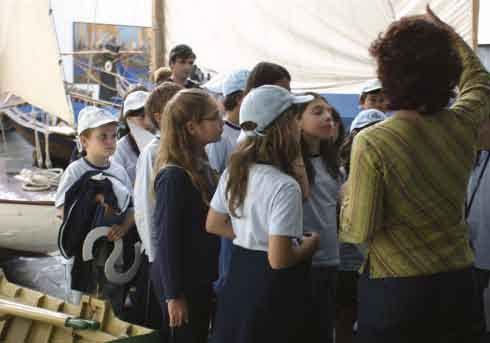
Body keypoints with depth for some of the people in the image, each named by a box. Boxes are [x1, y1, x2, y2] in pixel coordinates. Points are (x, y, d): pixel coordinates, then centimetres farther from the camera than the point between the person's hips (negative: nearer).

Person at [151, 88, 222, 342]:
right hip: (180, 281, -8)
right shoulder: (173, 176, -21)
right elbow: (166, 239, -20)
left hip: (200, 276, 8)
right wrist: (174, 295, -17)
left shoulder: (201, 166, 4)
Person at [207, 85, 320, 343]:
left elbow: (213, 225, 12)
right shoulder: (284, 186, -25)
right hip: (275, 290, -7)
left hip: (238, 280, 7)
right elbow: (279, 259, -26)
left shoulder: (233, 172, -1)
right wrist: (309, 244, -9)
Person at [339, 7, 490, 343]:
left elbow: (359, 231, -15)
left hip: (396, 290, -4)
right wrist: (446, 32, 28)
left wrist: (349, 193, 4)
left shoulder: (372, 143, -20)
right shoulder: (463, 125, -6)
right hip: (459, 284, 4)